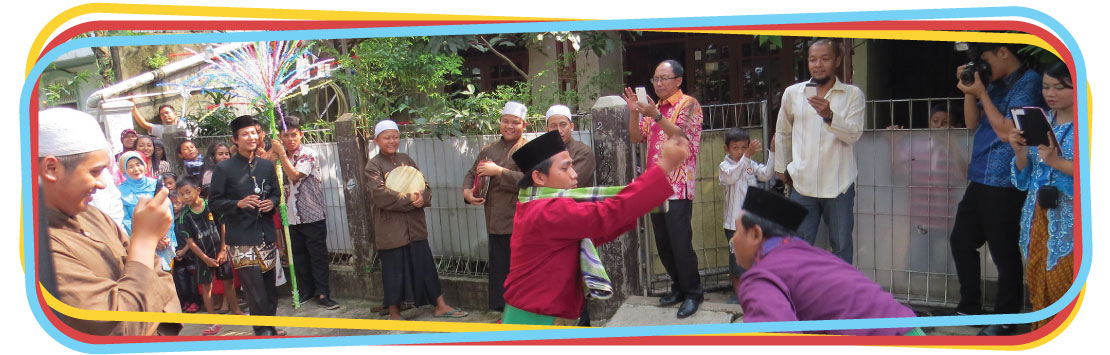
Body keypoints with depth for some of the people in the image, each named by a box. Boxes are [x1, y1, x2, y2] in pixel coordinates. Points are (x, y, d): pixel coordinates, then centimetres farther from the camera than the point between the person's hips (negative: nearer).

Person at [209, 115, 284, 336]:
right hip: (241, 238, -5)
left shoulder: (266, 166, 11)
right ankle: (262, 330, 4)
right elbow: (214, 202, -4)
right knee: (254, 286, -7)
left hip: (266, 233, 5)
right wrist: (239, 203, -19)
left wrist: (272, 203, -2)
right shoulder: (224, 169, -3)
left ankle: (270, 325, 25)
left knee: (269, 283, 11)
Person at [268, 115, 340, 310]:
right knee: (298, 256, 13)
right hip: (291, 216, 5)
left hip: (312, 215, -5)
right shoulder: (281, 157, 11)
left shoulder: (309, 154, -7)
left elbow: (295, 175, -19)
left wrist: (281, 153, -15)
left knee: (318, 255, 0)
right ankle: (305, 291, 25)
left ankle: (322, 294, 6)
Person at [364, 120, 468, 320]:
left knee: (426, 265, 8)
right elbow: (380, 195, -18)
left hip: (415, 225, 4)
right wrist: (410, 199, -19)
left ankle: (440, 306, 18)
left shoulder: (406, 160, 10)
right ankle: (394, 313, 20)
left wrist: (421, 198, -15)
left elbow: (425, 186, 7)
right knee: (394, 271, 5)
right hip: (390, 228, -4)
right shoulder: (373, 166, -5)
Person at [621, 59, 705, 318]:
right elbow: (636, 137, 12)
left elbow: (682, 136, -17)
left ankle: (693, 293, 4)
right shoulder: (654, 108, 19)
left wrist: (656, 117, -27)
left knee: (680, 243, -9)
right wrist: (634, 112, -4)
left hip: (677, 187, -7)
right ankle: (679, 287, 23)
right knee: (663, 244, 10)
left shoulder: (688, 104, -2)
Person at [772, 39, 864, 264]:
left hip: (839, 185, -1)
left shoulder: (853, 94, 0)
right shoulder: (792, 93, 6)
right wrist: (781, 167, 19)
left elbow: (854, 133, -13)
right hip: (803, 184, 1)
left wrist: (829, 116, -29)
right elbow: (783, 133, 18)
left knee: (842, 245, 8)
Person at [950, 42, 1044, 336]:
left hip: (1004, 183, -9)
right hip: (980, 179, 9)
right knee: (961, 240, 15)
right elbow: (972, 124, 16)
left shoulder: (1027, 83, -12)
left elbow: (1007, 132, -18)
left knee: (1003, 251, 1)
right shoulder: (995, 83, 13)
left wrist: (982, 93, -14)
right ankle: (969, 307, 29)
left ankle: (1006, 319, 16)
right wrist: (969, 91, 3)